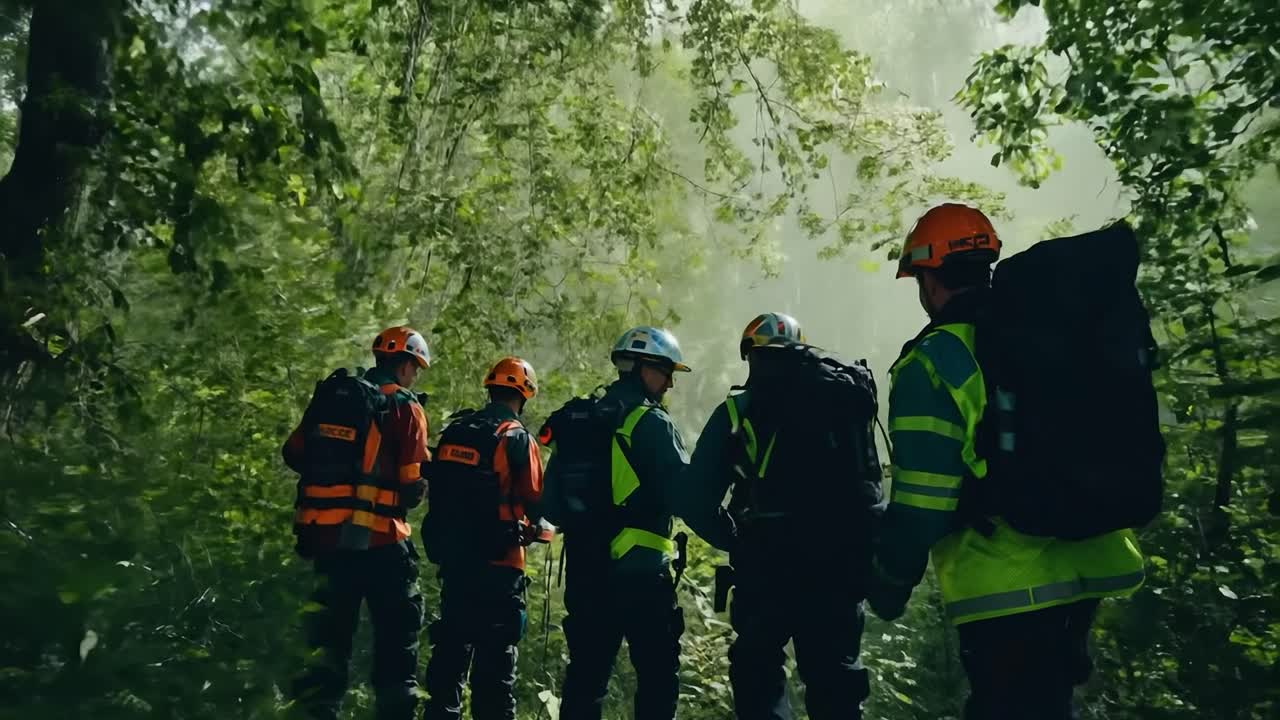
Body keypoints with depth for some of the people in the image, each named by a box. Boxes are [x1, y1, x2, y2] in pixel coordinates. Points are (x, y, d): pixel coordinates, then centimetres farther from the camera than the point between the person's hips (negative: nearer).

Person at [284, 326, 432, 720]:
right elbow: (413, 483, -12)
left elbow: (293, 453, 12)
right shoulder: (404, 407, -8)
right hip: (377, 538, -5)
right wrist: (408, 497, 9)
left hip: (323, 532, 6)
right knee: (397, 628, 8)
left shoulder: (330, 395, 8)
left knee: (330, 628, 17)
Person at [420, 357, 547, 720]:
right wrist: (530, 527, 11)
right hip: (498, 561, -6)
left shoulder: (454, 430, 6)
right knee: (496, 652, 2)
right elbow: (533, 501, -10)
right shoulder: (517, 438, -11)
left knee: (451, 642, 17)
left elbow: (438, 490, 10)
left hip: (452, 555, 6)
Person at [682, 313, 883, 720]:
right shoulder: (846, 398, 10)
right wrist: (860, 542, 15)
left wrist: (730, 541, 10)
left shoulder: (738, 411, 0)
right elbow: (870, 480, 8)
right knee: (834, 669, 15)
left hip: (769, 560, -3)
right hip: (841, 558, 4)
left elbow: (698, 493, -4)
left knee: (758, 668, 10)